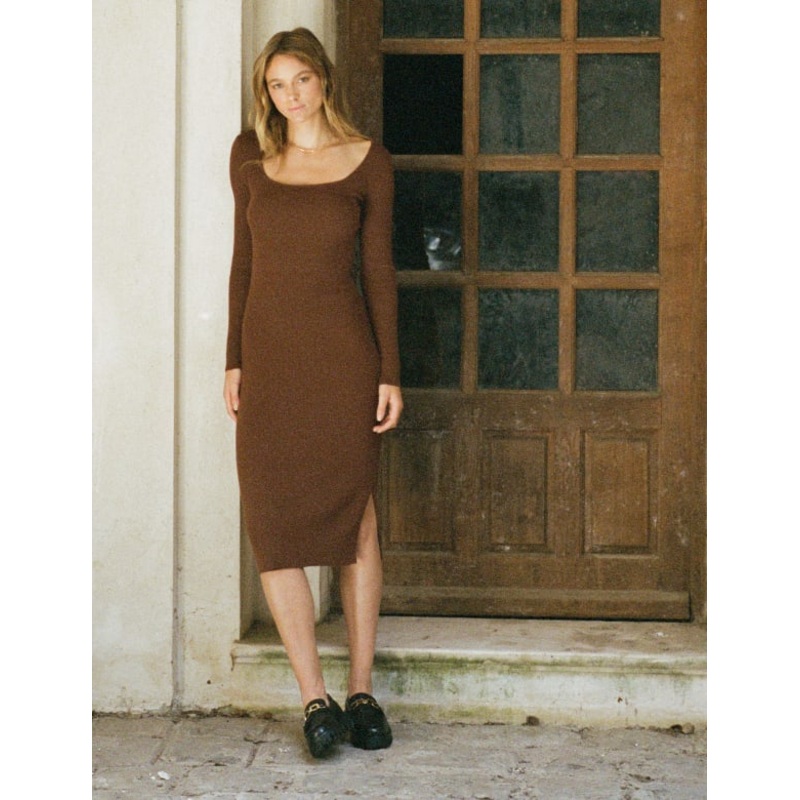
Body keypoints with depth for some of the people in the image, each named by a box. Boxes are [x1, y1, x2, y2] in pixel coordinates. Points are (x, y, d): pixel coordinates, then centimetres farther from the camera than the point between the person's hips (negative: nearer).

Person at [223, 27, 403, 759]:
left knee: (355, 516, 3)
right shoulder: (250, 156, 7)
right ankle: (315, 699, 1)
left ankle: (361, 691, 13)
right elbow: (244, 260, 10)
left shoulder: (369, 163, 1)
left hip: (343, 351, -2)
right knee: (273, 525, -4)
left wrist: (390, 372, -3)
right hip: (270, 350, 2)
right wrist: (234, 360, 5)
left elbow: (379, 269, 1)